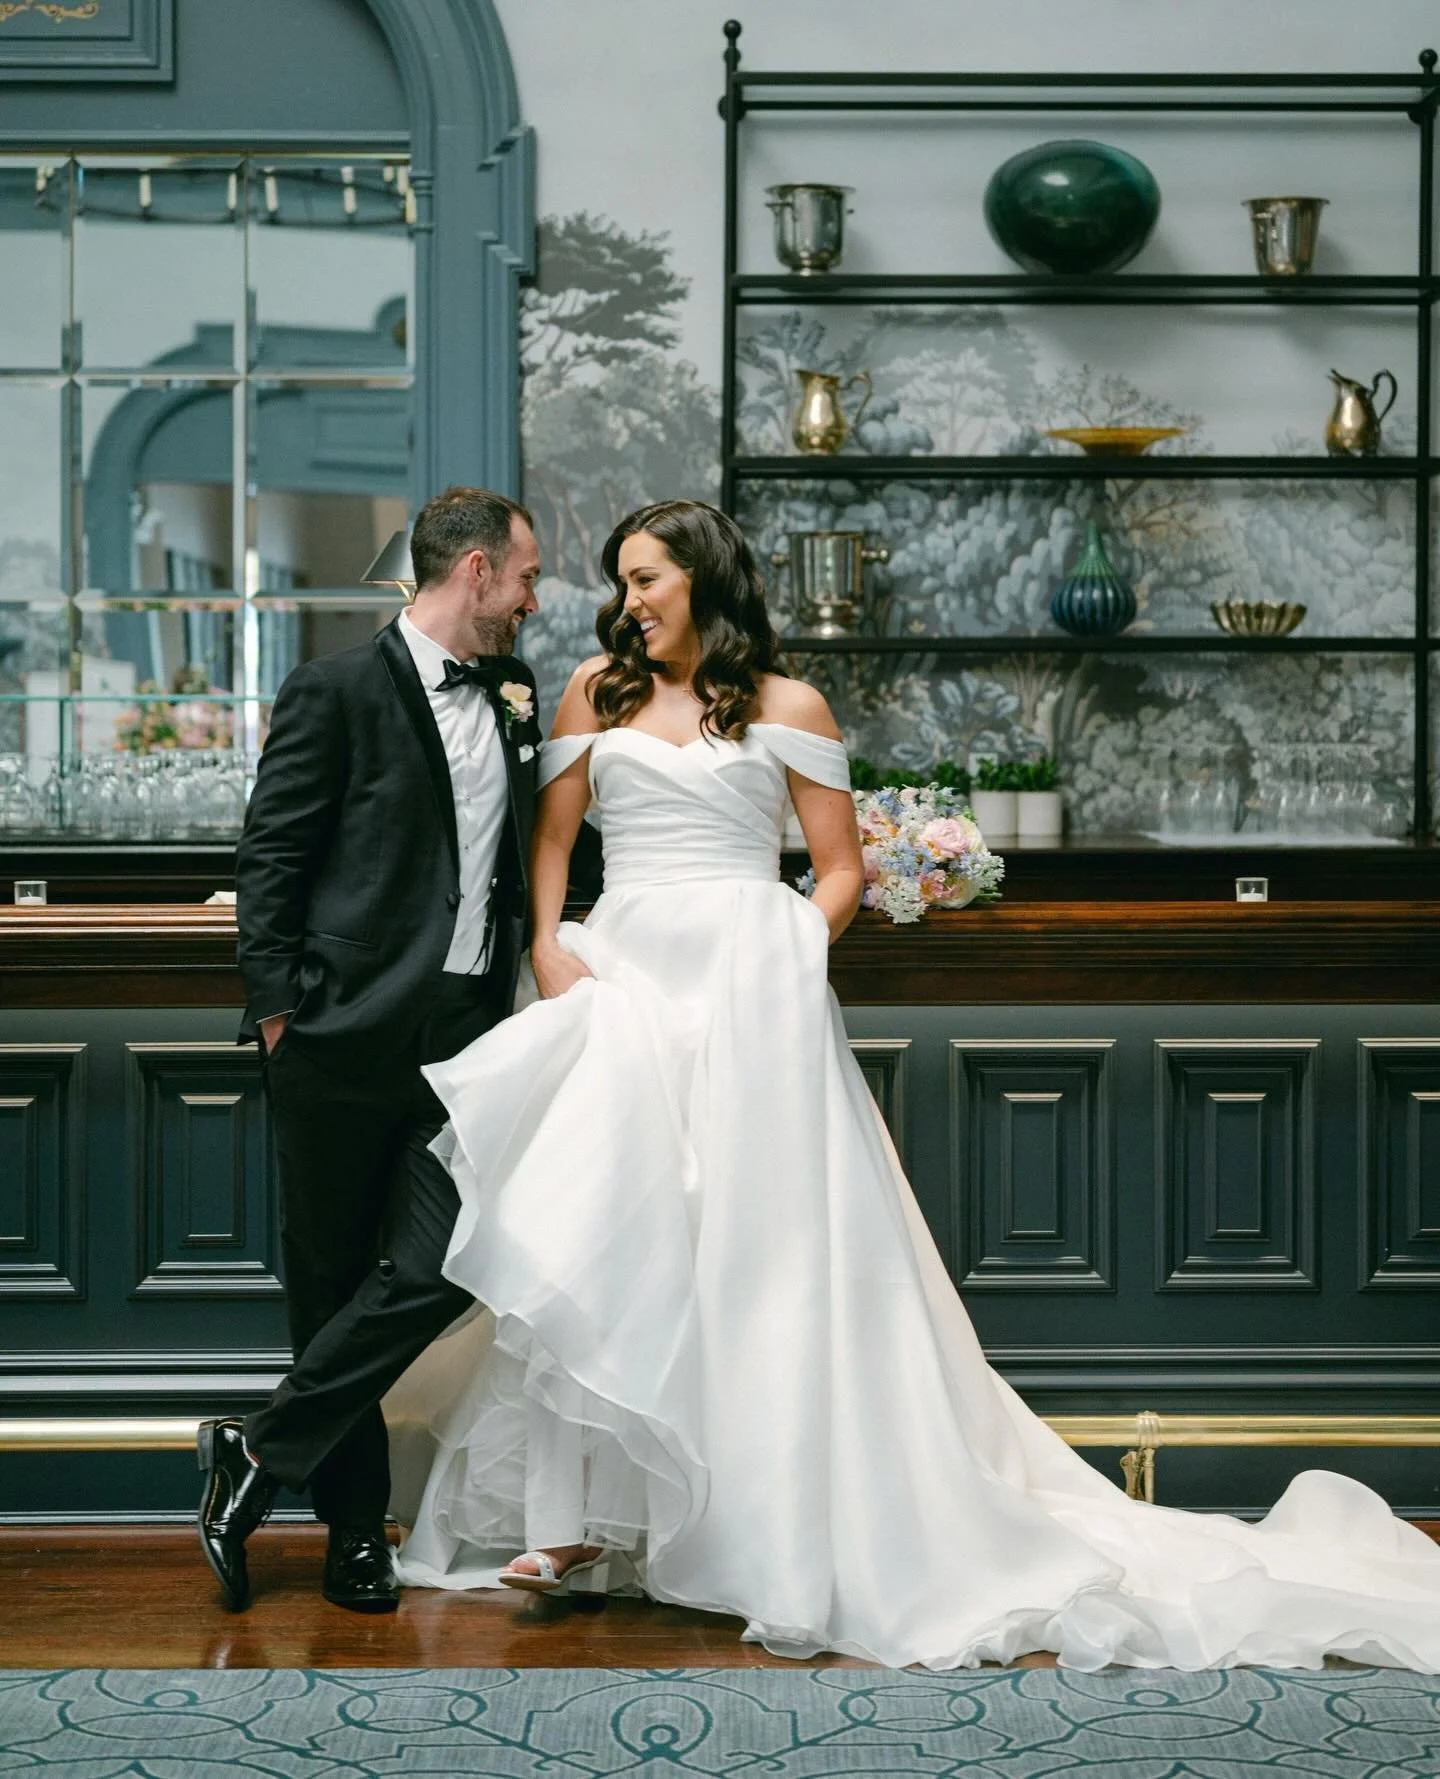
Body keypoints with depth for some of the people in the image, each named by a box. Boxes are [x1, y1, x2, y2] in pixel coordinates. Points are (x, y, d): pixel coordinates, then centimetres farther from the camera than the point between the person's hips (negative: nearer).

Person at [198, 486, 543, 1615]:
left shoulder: (511, 693, 14)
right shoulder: (340, 691, -4)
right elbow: (269, 860, -5)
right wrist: (278, 1006, -10)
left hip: (465, 1040, 5)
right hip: (347, 1035, -5)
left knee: (439, 1266, -9)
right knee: (331, 1279, 6)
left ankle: (263, 1455, 4)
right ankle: (354, 1526, 19)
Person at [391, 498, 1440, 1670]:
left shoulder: (785, 709, 5)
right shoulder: (599, 693, 14)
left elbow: (842, 868, 5)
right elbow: (552, 836, 10)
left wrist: (791, 957, -10)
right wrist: (549, 947, -6)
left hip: (747, 989, -3)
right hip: (619, 983, 3)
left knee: (757, 1247, -3)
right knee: (599, 1250, -3)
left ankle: (791, 1533, 5)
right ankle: (584, 1518, 1)